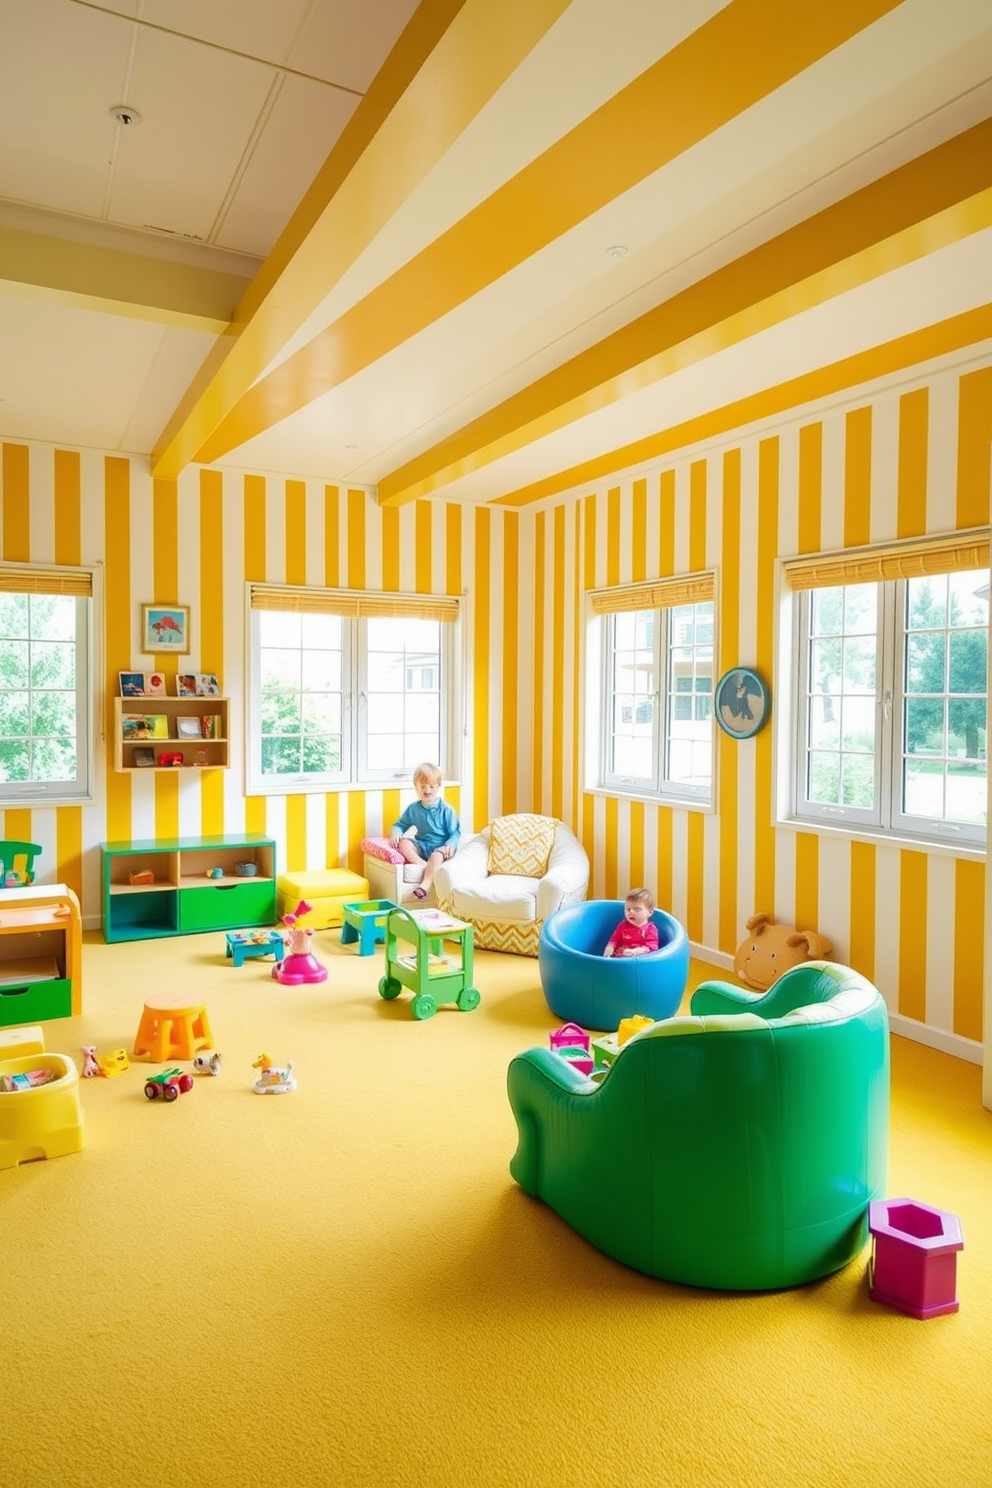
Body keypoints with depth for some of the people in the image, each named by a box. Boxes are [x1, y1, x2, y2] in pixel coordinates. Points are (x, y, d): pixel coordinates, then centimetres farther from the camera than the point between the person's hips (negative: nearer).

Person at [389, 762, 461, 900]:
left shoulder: (446, 810, -5)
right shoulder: (413, 808, 5)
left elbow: (455, 833, -4)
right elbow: (401, 824, 13)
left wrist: (450, 845, -25)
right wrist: (396, 833, -11)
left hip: (439, 847, -4)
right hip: (421, 845, 4)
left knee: (436, 856, -39)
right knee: (404, 844, -26)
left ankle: (425, 884, -45)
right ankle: (426, 866, -34)